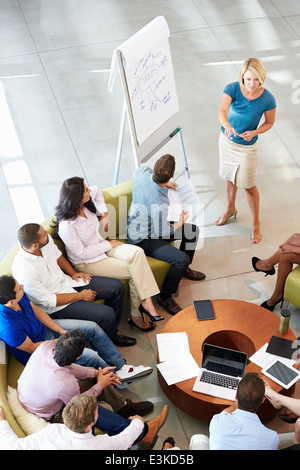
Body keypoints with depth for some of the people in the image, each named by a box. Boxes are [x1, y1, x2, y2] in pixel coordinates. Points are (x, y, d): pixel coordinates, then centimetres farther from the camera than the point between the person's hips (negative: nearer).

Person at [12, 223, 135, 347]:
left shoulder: (46, 239, -13)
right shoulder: (24, 272, -33)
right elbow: (49, 301, -24)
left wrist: (73, 273, 0)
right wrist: (81, 296, -17)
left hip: (67, 281, 8)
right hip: (57, 307, -8)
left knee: (118, 287, 3)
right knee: (107, 315, -20)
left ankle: (112, 331, 23)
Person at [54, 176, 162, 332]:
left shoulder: (85, 203, -8)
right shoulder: (66, 225, -29)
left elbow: (96, 191, 17)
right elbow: (81, 253, -22)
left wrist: (104, 214, 7)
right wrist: (109, 244, -15)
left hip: (102, 246, 7)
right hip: (87, 262, -7)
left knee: (137, 253, -19)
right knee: (134, 272, -17)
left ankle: (146, 301, -20)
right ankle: (136, 316, -1)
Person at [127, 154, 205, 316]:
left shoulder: (143, 172, -17)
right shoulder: (160, 205, -38)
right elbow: (163, 233, -20)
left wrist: (164, 183, 11)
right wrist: (180, 222, -3)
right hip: (142, 239, -9)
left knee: (193, 230, 15)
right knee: (182, 259, -25)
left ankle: (184, 269, 37)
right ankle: (164, 297, -4)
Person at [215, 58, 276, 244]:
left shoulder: (267, 99, -23)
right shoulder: (232, 88, -21)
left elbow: (269, 122, -7)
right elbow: (222, 111, -35)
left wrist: (255, 132, -26)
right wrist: (227, 125, -57)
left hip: (247, 147, -3)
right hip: (227, 141, 3)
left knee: (249, 186, 7)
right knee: (230, 178, 24)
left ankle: (256, 223, 29)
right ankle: (231, 209, 51)